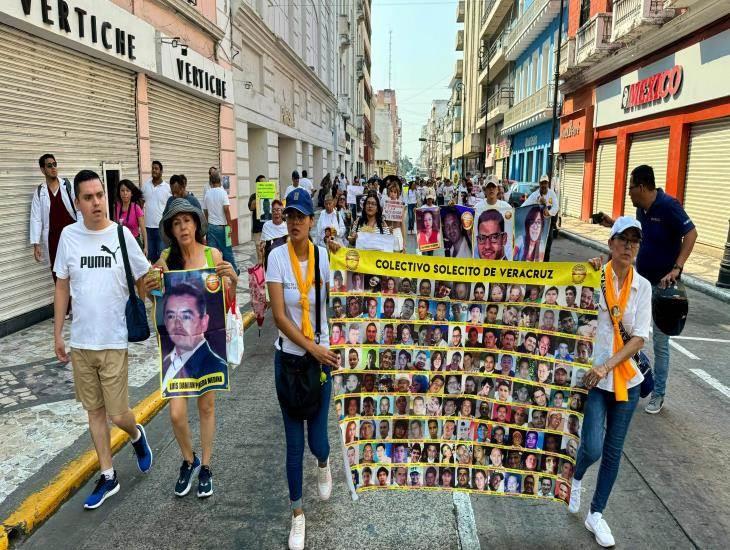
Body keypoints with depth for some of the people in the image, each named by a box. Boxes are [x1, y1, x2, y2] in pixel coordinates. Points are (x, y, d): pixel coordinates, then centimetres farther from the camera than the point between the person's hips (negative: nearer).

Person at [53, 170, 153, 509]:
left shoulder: (122, 235, -8)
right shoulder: (69, 236, -2)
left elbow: (144, 282, 0)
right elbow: (62, 287, 7)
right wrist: (57, 334, 8)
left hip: (114, 342, -3)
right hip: (80, 342, 3)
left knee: (118, 414, 2)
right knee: (94, 410, 13)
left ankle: (136, 435, 37)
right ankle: (107, 477, 29)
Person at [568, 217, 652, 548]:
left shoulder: (642, 286, 0)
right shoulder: (594, 277, -7)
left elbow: (639, 338, -5)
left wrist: (606, 367, -16)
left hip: (627, 378, 3)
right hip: (592, 375, -3)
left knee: (613, 450, 12)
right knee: (592, 448, -9)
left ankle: (596, 514, 30)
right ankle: (575, 478, 28)